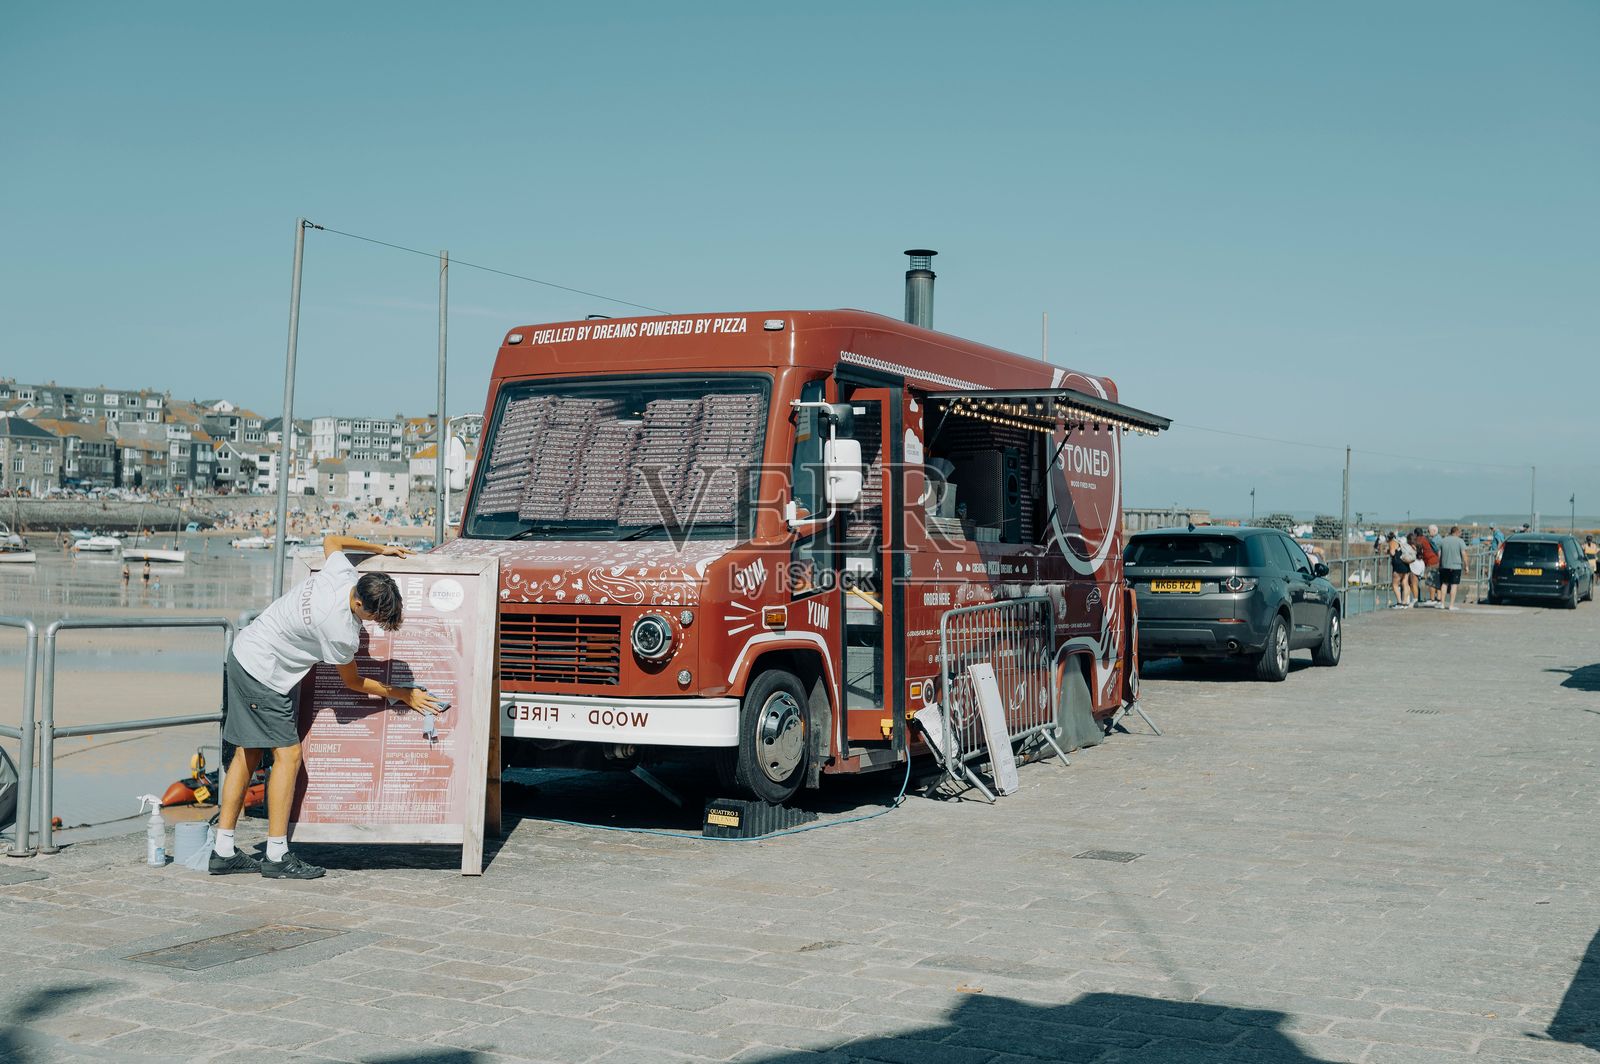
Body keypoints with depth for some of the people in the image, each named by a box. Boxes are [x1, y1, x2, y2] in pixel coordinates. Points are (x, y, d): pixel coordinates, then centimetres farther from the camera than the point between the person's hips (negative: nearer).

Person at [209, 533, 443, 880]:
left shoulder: (343, 572, -10)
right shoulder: (340, 632, -27)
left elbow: (331, 540, 16)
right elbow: (353, 682, -7)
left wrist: (379, 548, 22)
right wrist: (405, 695, 0)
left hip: (243, 655, 10)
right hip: (263, 677, -10)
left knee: (248, 754, 11)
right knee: (287, 755, -7)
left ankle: (224, 852, 15)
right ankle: (277, 857, -5)